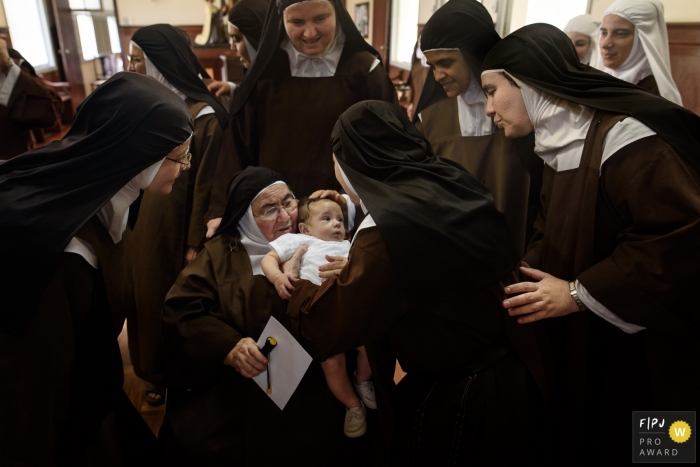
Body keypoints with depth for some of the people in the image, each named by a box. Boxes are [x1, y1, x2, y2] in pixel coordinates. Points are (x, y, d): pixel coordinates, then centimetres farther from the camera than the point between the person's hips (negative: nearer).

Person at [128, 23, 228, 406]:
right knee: (148, 294, 17)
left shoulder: (202, 117, -16)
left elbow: (205, 185, -15)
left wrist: (196, 243, -14)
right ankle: (158, 373, 38)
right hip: (142, 221, 6)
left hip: (176, 224, -6)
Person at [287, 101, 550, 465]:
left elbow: (324, 331, -18)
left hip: (452, 402, -7)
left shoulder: (386, 233, -26)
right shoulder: (455, 186, -5)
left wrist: (298, 285, 0)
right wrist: (355, 268, 20)